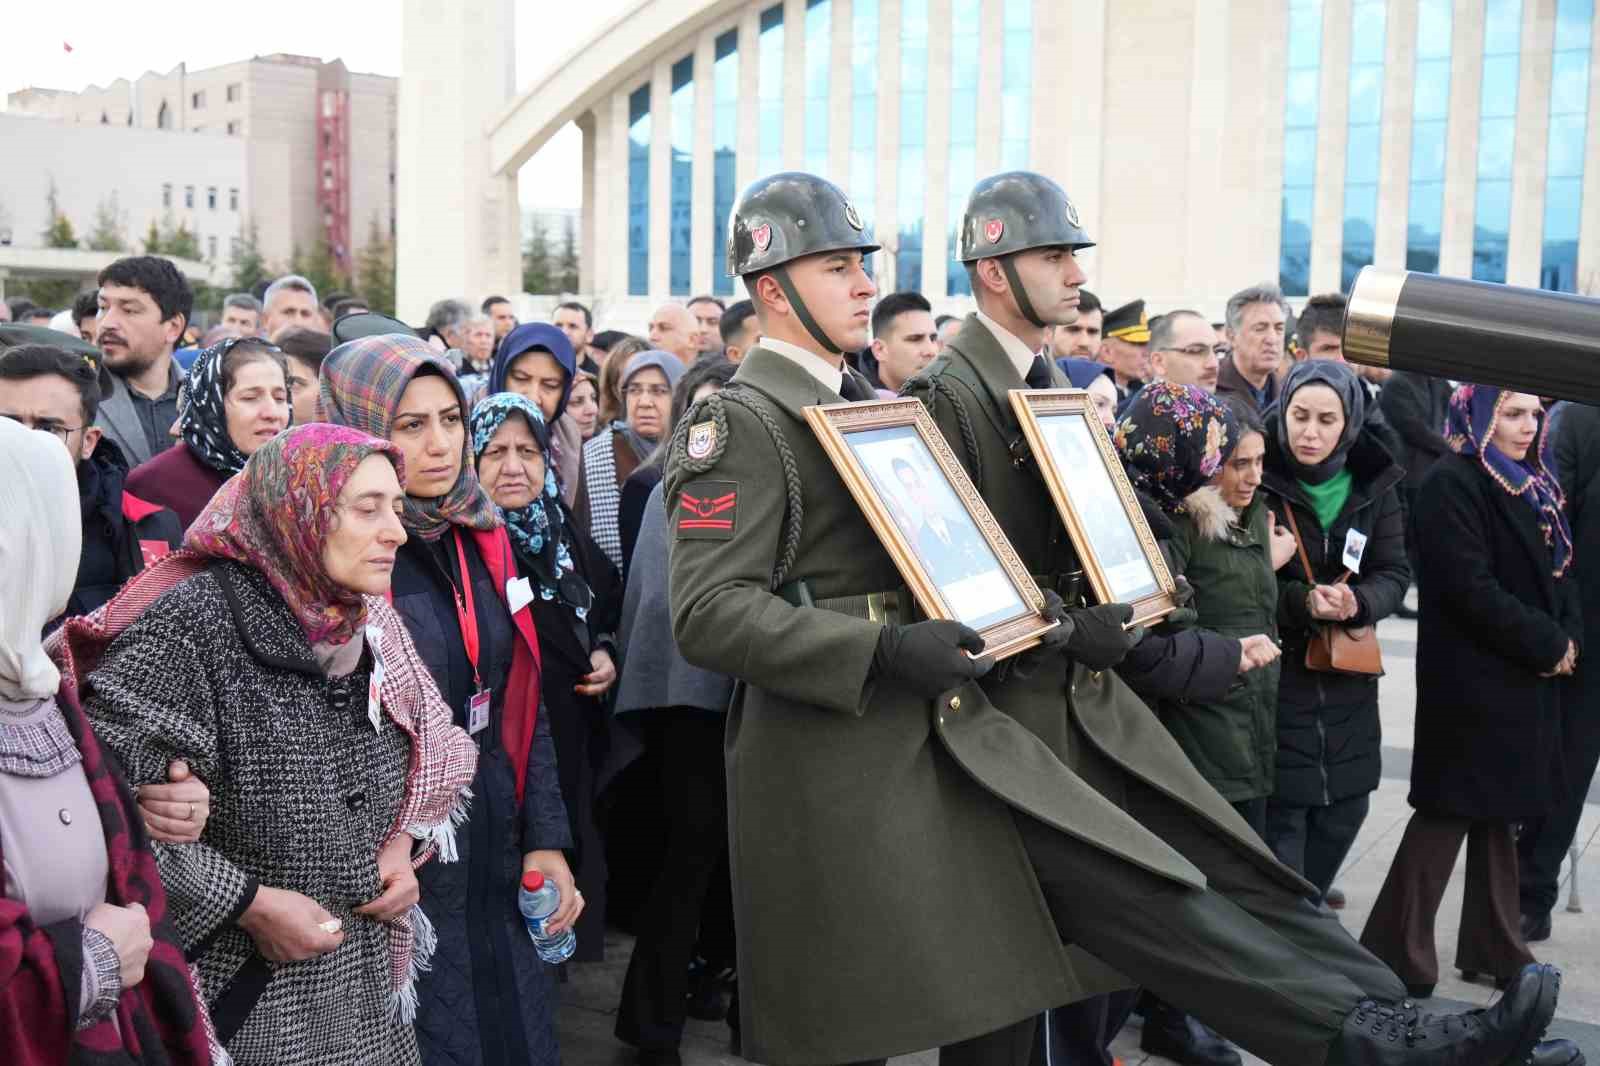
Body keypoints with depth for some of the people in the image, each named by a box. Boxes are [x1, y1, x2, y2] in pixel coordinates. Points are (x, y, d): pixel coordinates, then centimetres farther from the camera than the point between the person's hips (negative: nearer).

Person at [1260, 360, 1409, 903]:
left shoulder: (1373, 485, 4)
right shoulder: (1257, 477, -10)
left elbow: (1395, 573, 3)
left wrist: (1358, 603, -19)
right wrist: (1299, 601, -26)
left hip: (1347, 678, 5)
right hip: (1275, 673, -5)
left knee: (1343, 811, 14)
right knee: (1281, 818, -4)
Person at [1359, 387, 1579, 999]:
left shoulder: (1534, 486, 14)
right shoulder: (1452, 485, -12)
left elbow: (1559, 574, 14)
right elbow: (1470, 588, -19)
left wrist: (1568, 639, -3)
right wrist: (1547, 645, -13)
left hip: (1530, 678, 8)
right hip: (1472, 679, -8)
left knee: (1499, 809, 13)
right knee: (1450, 811, -4)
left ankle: (1493, 947, 23)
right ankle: (1397, 954, 4)